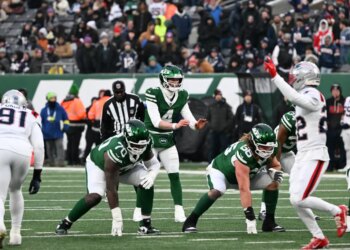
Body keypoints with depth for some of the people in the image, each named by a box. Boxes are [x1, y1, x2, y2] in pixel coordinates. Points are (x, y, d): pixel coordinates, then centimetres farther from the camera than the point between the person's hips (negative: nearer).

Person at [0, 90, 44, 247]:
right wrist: (37, 176, 21)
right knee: (15, 190, 28)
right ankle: (15, 233, 27)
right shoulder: (31, 117, 27)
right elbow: (38, 147, 19)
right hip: (22, 152, 2)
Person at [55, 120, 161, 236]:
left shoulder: (145, 144, -29)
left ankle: (145, 225, -9)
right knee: (95, 196, -29)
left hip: (125, 167, 6)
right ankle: (65, 223, -9)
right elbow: (111, 189, -38)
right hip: (98, 165, -5)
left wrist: (151, 175, -36)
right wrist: (117, 219, -36)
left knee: (147, 183, -19)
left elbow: (154, 163, -10)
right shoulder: (115, 152, -44)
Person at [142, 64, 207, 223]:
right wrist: (175, 125, -40)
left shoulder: (182, 96, -4)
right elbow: (156, 121, -28)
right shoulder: (153, 94, -21)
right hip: (150, 138, -4)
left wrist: (196, 125, -29)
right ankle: (139, 210, 13)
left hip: (168, 140, 4)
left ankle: (179, 212, -2)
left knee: (175, 175, -2)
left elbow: (188, 117, -6)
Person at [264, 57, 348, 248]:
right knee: (296, 201, 5)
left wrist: (275, 75, -37)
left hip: (314, 157, -10)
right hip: (303, 156, 10)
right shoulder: (307, 97, 15)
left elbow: (294, 97, -35)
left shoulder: (312, 96, -16)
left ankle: (337, 211, 4)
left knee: (299, 200, -15)